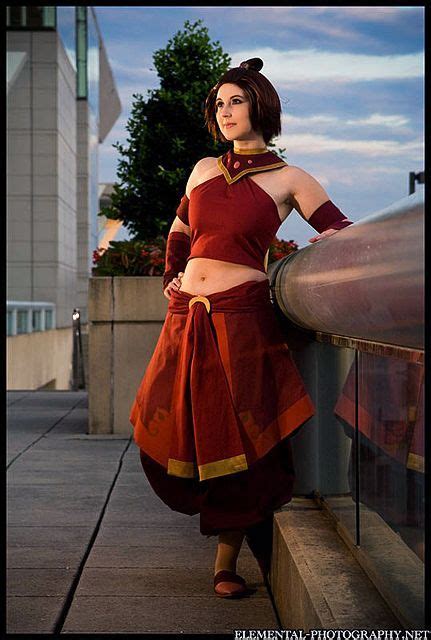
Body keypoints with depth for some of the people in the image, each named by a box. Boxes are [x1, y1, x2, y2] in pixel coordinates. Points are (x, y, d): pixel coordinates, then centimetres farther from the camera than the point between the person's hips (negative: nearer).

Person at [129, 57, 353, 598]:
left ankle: (227, 559, 11)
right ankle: (214, 509, 31)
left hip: (242, 318, -4)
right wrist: (171, 279, 15)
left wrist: (331, 239, -20)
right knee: (169, 431, 2)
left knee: (238, 435, -2)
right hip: (187, 319, 5)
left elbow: (342, 229, 1)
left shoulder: (287, 179, 3)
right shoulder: (204, 169, 15)